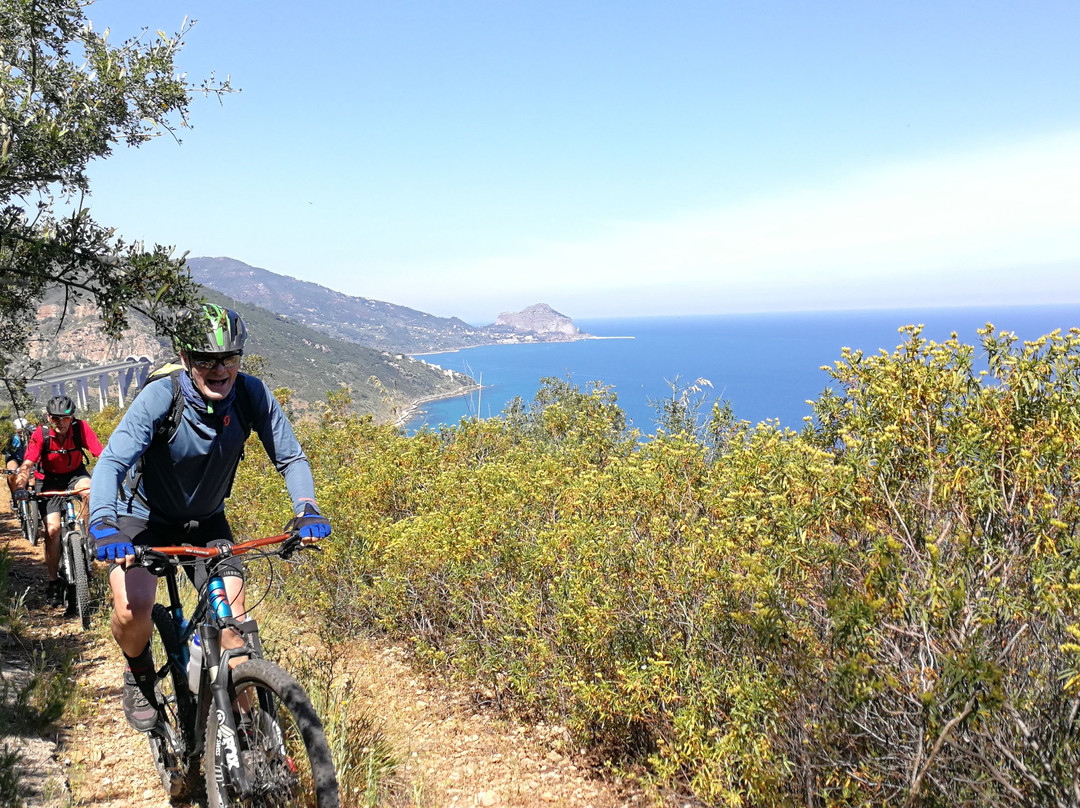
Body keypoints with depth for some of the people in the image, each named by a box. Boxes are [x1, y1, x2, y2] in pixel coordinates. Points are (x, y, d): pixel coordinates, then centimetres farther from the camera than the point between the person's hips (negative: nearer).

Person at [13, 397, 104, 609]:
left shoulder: (81, 428, -21)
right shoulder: (40, 434, -22)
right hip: (49, 479, 0)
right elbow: (27, 465, -30)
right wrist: (20, 487, -48)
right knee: (52, 528, -12)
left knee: (90, 489, -35)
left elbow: (101, 454, -27)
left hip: (75, 474, 0)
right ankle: (53, 581, 5)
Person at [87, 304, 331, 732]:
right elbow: (112, 461, -35)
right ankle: (139, 674, 11)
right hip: (144, 516, -2)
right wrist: (103, 525, -53)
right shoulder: (159, 397, -28)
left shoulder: (252, 395, -20)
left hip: (206, 520, 2)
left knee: (233, 624, -10)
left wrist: (306, 510, -32)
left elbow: (291, 458, -14)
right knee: (133, 609, -24)